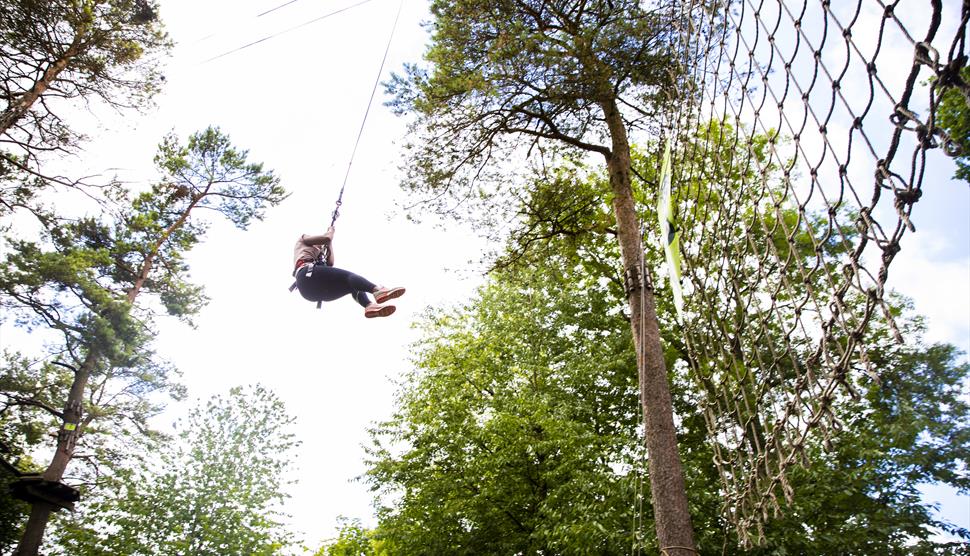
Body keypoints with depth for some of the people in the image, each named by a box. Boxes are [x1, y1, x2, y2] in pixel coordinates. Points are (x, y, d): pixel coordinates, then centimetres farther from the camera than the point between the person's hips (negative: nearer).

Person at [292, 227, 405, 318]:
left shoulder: (317, 257, 45)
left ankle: (369, 305, -35)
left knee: (354, 285, 0)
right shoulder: (303, 239, 27)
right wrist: (330, 231, 32)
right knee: (348, 276, -22)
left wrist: (329, 244, 38)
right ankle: (378, 290, -54)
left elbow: (330, 263, 27)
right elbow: (327, 238, 11)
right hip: (308, 274, -8)